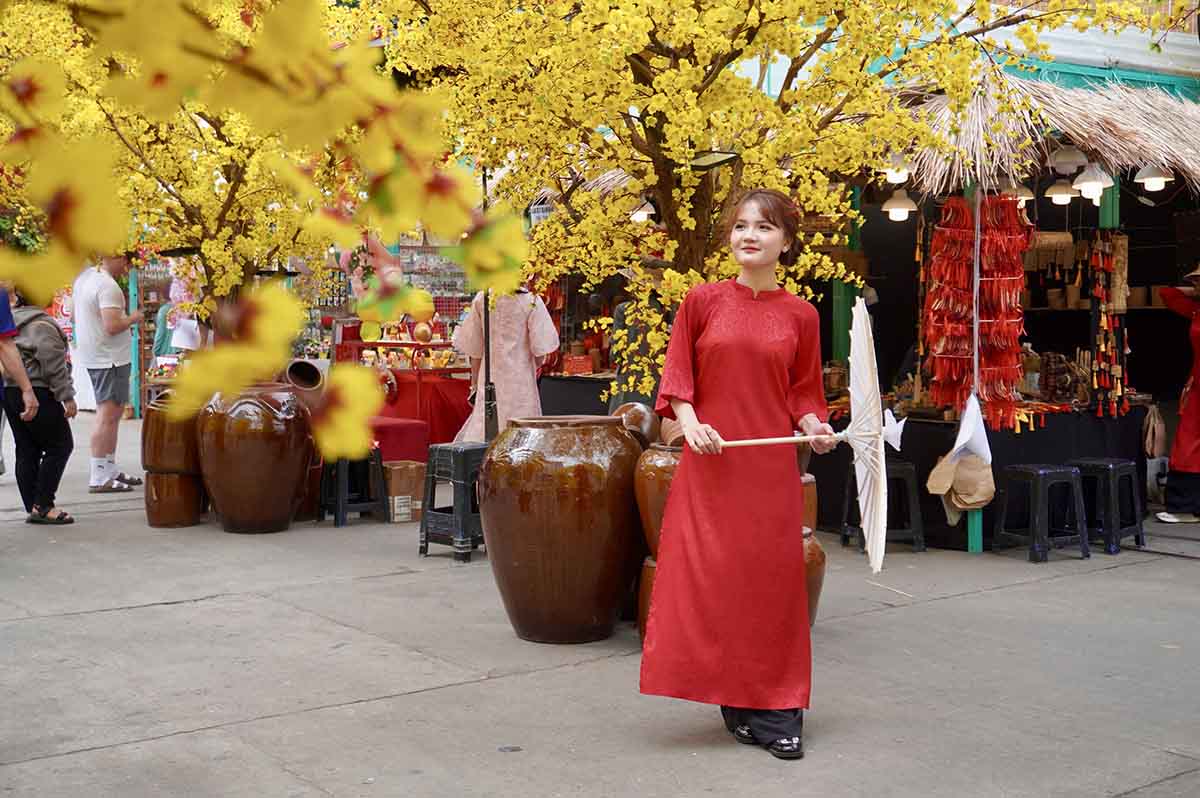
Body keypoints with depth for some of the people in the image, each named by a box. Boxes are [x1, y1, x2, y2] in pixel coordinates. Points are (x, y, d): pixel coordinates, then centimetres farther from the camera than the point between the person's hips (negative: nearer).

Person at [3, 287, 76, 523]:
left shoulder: (11, 320, 13)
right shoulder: (42, 324, -13)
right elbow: (53, 365, -16)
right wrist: (67, 397, -11)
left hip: (9, 389, 9)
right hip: (36, 392, -9)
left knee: (27, 451, 11)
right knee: (59, 446, 0)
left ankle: (32, 508, 13)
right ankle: (42, 505, -4)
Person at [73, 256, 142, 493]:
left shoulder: (85, 276, 11)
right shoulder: (108, 286, -19)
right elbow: (112, 326, -26)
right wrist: (133, 318, -10)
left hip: (93, 356, 10)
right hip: (109, 358, -10)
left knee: (115, 412, 19)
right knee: (107, 416, -8)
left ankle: (110, 470, 28)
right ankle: (98, 478, -7)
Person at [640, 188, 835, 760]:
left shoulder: (800, 315, 4)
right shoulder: (703, 301, 2)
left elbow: (803, 392, 10)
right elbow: (677, 377, 4)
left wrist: (815, 427, -9)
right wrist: (690, 424, -12)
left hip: (771, 467, 1)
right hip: (710, 462, 0)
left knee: (773, 580, 3)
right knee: (709, 579, 0)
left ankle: (776, 711, 14)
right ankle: (734, 699, 17)